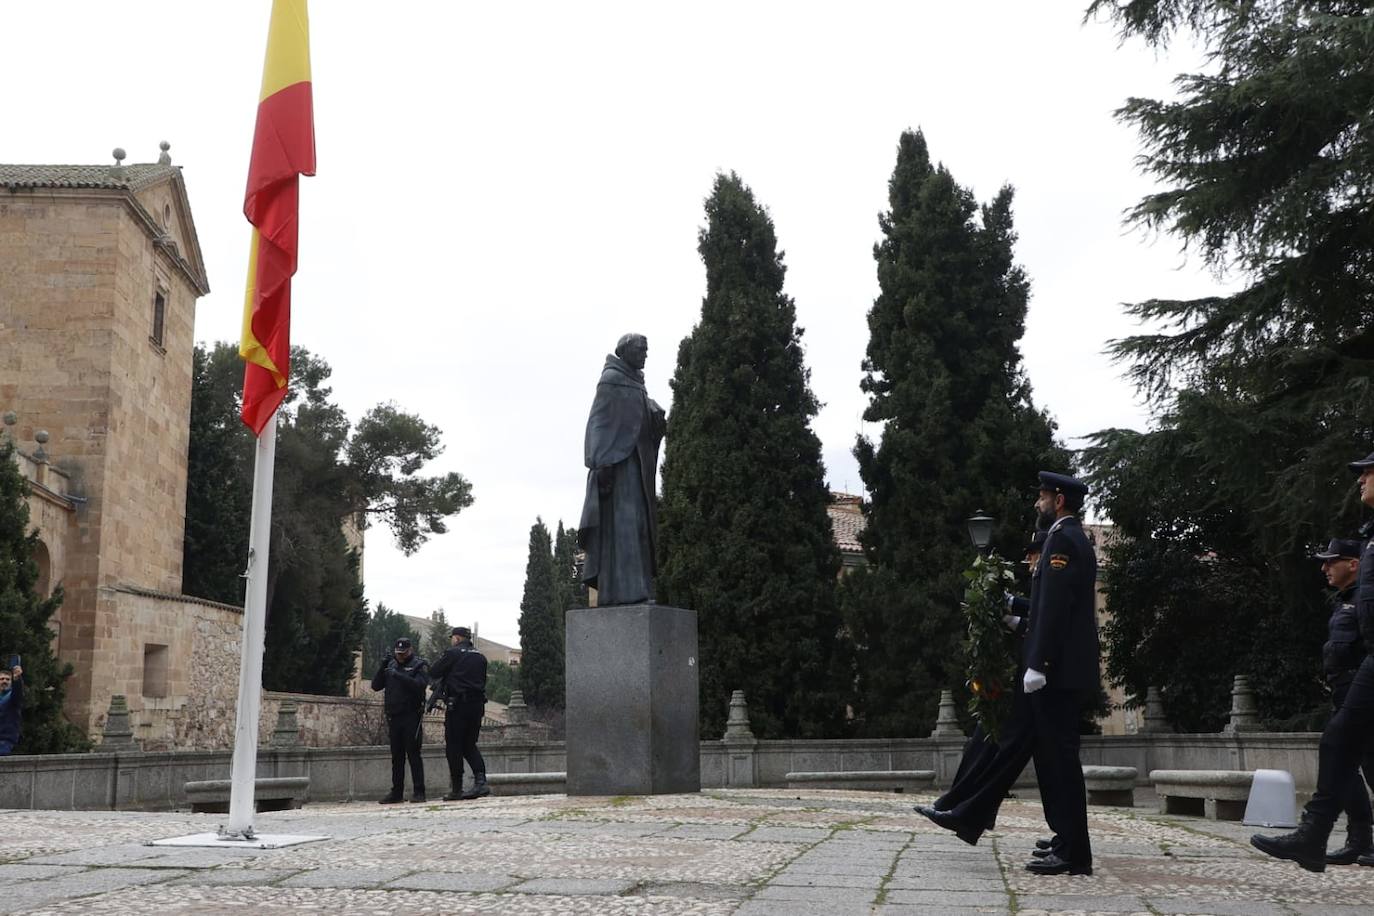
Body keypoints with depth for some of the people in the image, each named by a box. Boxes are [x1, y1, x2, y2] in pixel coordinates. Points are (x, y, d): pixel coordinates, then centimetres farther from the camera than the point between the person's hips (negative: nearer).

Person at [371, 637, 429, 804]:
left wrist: (399, 676, -24)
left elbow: (419, 685, -18)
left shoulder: (419, 665, -1)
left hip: (411, 716, -5)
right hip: (393, 716, 5)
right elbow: (375, 685, 9)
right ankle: (397, 792, 14)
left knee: (413, 754, -8)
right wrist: (382, 668, -5)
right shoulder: (391, 665, 15)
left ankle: (418, 792, -6)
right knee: (397, 756, 9)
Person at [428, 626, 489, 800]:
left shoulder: (453, 653, -5)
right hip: (478, 704, 6)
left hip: (458, 705, -6)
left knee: (453, 746, 2)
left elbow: (434, 673, -2)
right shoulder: (480, 656, 14)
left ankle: (456, 789, 2)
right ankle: (481, 781, -7)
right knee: (470, 745, 13)